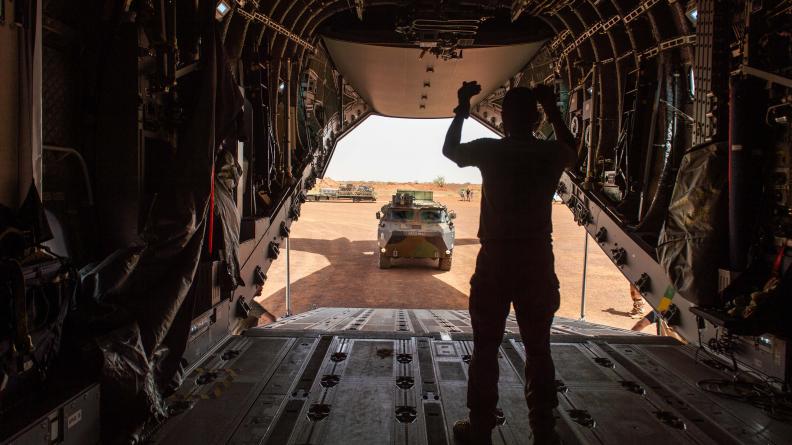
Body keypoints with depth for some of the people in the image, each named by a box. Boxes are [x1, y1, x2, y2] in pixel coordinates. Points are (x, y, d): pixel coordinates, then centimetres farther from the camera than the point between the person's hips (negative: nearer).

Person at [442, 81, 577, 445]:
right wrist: (553, 109, 23)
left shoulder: (489, 151, -6)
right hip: (538, 264, 2)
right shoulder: (552, 154, -2)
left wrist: (462, 108, 22)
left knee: (485, 350, 9)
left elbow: (449, 149, 14)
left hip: (494, 263, -2)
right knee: (538, 350, 13)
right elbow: (572, 151, 24)